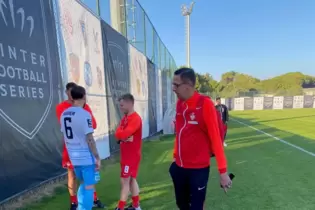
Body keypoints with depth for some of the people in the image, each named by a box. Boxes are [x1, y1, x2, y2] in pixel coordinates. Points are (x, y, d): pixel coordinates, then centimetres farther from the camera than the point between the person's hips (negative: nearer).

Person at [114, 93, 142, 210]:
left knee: (125, 181, 0)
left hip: (132, 156, -9)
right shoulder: (125, 118, 11)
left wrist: (121, 134, -6)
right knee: (131, 179, 17)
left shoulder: (135, 118, -19)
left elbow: (123, 134, -28)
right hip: (126, 155, 9)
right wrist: (123, 137, -18)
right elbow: (118, 134, 2)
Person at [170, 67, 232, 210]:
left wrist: (223, 171, -13)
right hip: (179, 167, 6)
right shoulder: (179, 104, 1)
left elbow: (215, 138, -16)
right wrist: (175, 157, 14)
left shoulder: (205, 104, -17)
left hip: (198, 169, -6)